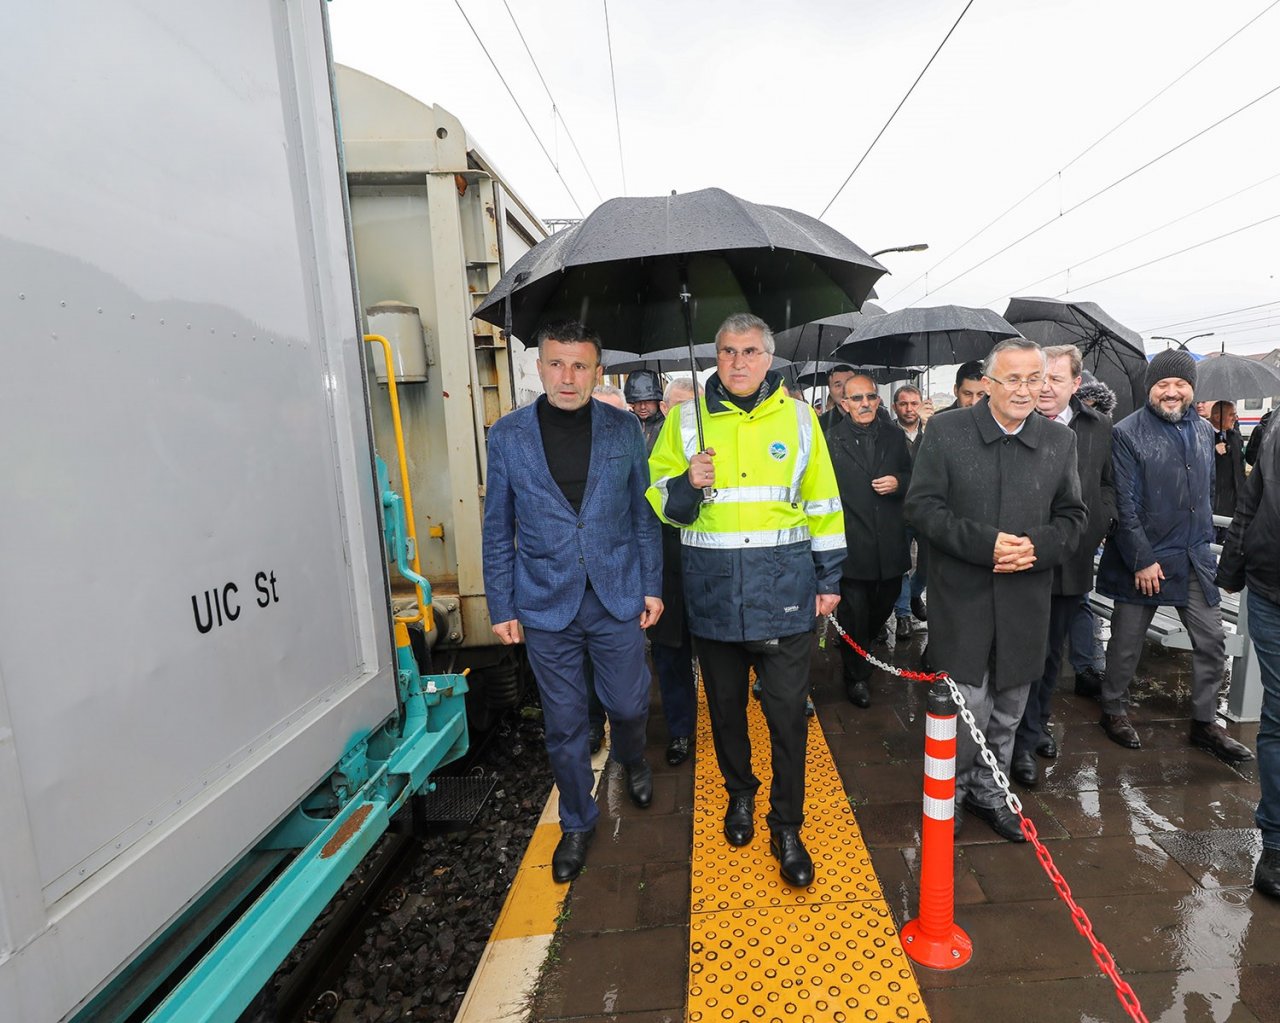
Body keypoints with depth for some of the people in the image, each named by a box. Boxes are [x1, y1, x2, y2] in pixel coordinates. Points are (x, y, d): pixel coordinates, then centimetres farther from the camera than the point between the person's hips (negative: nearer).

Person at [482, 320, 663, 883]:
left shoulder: (624, 429, 0)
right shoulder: (507, 435, -3)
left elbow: (643, 514, 4)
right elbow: (498, 530, 2)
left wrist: (652, 586, 2)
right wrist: (501, 606, 1)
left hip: (617, 599, 1)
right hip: (546, 605, 0)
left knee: (629, 705, 14)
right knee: (564, 722, 12)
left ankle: (632, 761, 50)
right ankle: (576, 822, 36)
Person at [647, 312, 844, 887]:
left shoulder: (798, 418, 4)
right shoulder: (687, 419, 3)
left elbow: (823, 505, 8)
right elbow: (660, 502, 6)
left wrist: (829, 579, 6)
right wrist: (688, 484, -16)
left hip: (783, 583, -1)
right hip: (713, 586, 1)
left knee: (787, 711, 3)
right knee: (725, 703, 16)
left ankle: (787, 825, 22)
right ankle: (739, 791, 41)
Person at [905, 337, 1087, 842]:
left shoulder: (1060, 440, 5)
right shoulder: (946, 431, -5)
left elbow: (1073, 515, 9)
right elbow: (922, 505, -8)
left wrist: (1038, 545, -12)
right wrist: (984, 543, -19)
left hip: (1026, 601, 4)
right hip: (962, 597, -3)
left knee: (1007, 709, 16)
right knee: (967, 707, 0)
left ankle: (988, 789, 38)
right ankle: (950, 791, 26)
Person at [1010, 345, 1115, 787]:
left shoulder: (1098, 427, 4)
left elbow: (1107, 484, 14)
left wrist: (1101, 524, -1)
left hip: (1072, 562, 5)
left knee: (1052, 650, 20)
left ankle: (1038, 724, 39)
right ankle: (1024, 742, 17)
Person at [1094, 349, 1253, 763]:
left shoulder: (1203, 430, 9)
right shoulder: (1128, 433, -12)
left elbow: (1207, 491, 19)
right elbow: (1124, 504, -15)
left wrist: (1204, 540, 14)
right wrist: (1142, 560, -17)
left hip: (1194, 558, 6)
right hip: (1141, 560, -6)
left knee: (1212, 641, 10)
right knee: (1127, 642, 7)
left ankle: (1205, 722, 26)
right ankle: (1113, 710, 25)